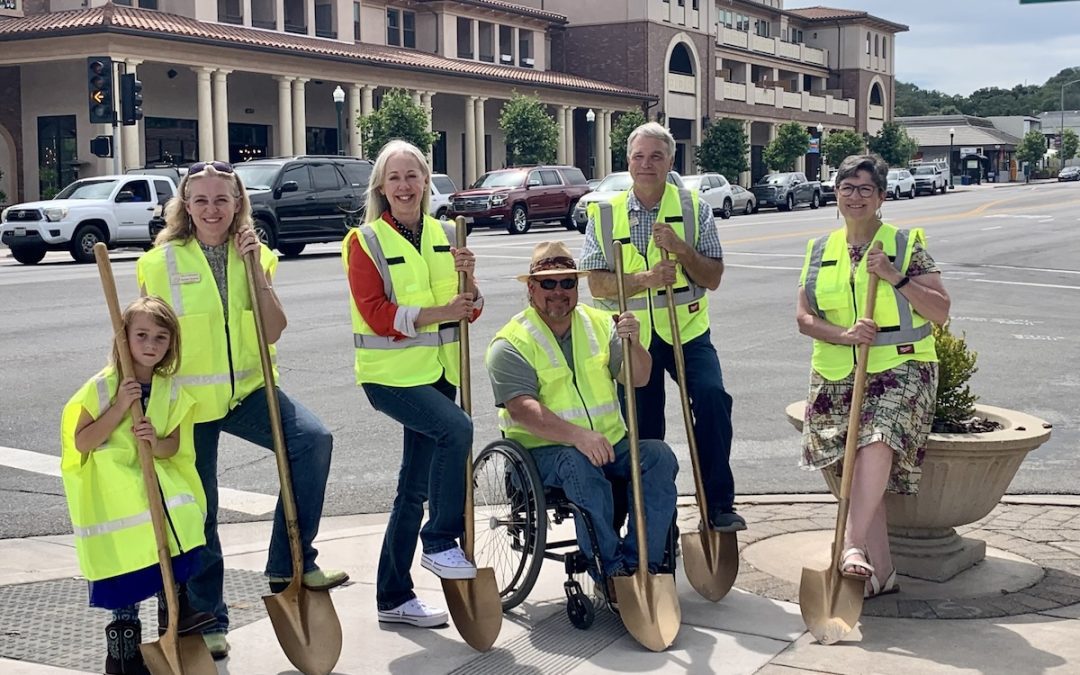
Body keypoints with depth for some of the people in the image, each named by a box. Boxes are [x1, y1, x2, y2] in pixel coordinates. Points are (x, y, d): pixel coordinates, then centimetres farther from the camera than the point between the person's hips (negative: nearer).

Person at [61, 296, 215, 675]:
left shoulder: (170, 390, 2)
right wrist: (120, 407, -24)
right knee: (124, 575, 1)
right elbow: (81, 441, -15)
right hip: (112, 495, -4)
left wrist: (156, 443, -23)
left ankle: (176, 614, 19)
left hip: (157, 484, 4)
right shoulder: (102, 386, -12)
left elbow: (173, 445, 1)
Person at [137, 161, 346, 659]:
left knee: (313, 440, -23)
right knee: (199, 511, 5)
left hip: (247, 388, 2)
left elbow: (273, 333, -4)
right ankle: (208, 620, 23)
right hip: (188, 398, -2)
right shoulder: (161, 262, -5)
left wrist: (258, 272, -13)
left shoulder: (254, 254, 4)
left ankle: (290, 563, -11)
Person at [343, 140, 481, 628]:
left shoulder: (445, 236, 9)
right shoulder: (364, 241, -6)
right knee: (456, 428, -30)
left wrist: (468, 279, -11)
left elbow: (469, 309, 10)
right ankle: (440, 544, -13)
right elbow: (377, 313, -15)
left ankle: (394, 597, 20)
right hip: (390, 373, -6)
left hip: (437, 371, 6)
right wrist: (439, 312, -23)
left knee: (416, 487, 9)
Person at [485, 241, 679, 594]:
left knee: (659, 456, -21)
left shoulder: (601, 324, 13)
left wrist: (633, 343, -15)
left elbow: (638, 379, 7)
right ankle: (610, 569, -25)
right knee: (580, 466, -36)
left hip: (609, 443, 5)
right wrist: (578, 436, -32)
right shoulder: (511, 344, -4)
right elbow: (522, 409, -18)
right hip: (543, 449, -5)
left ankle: (639, 561, -18)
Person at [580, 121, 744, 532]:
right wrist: (644, 278, -21)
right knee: (643, 429, 6)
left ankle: (718, 503, -13)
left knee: (711, 395, -24)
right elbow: (597, 284, -5)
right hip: (632, 334, 1)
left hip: (686, 330, -1)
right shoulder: (603, 213, 1)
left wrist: (679, 248, -18)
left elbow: (713, 278, -2)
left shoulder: (694, 208, 1)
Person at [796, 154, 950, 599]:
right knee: (856, 467, -5)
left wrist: (896, 278, -13)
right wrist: (843, 335, -11)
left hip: (900, 369, -4)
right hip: (836, 376, 4)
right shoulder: (820, 251, 13)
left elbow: (940, 311, -1)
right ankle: (880, 571, 1)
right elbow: (804, 317, 8)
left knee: (878, 442, -30)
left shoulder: (907, 244, 3)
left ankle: (853, 545, -32)